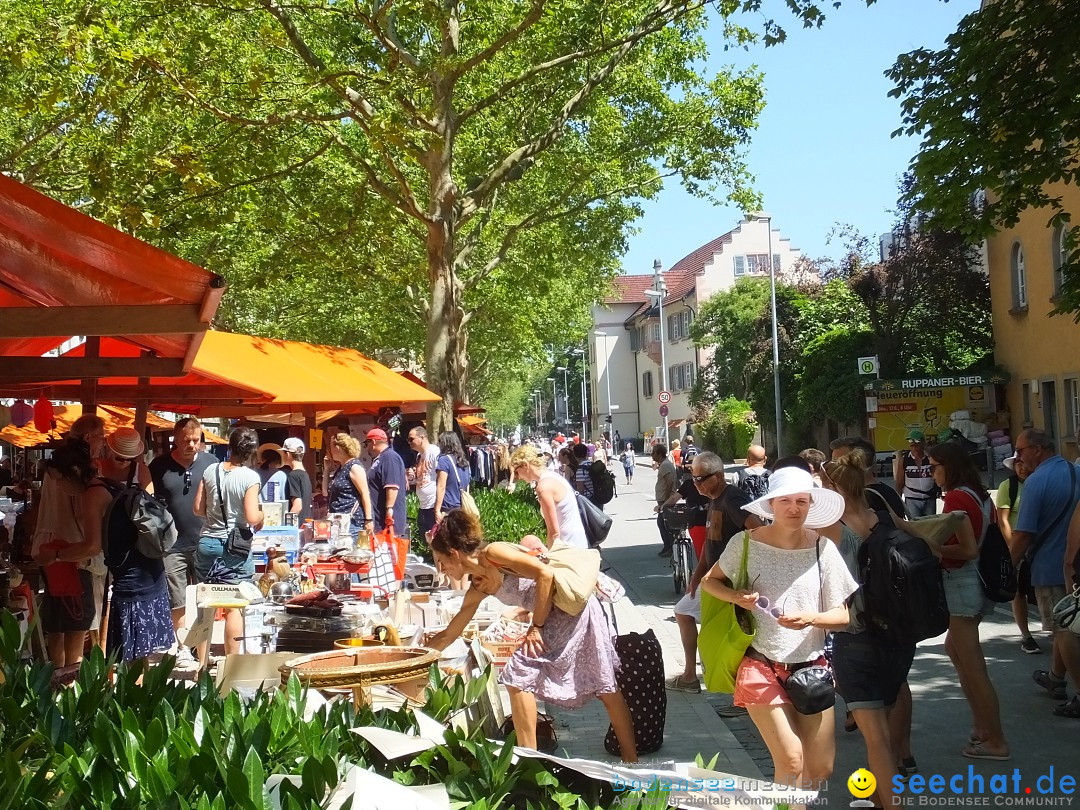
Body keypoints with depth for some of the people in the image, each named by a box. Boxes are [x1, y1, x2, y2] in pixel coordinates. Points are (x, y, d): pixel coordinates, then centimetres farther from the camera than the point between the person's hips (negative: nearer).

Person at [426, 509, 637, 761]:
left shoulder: (493, 553, -14)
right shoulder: (477, 589, 11)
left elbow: (545, 574, -21)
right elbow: (449, 635, 21)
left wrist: (536, 626, -16)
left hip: (574, 604, -9)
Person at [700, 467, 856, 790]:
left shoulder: (823, 548, -3)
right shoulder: (746, 543, -6)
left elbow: (844, 615, 1)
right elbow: (709, 580, 8)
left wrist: (810, 618, -19)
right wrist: (737, 597, -12)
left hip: (811, 667, 3)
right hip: (762, 667, -3)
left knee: (821, 767, 7)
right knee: (791, 761, -12)